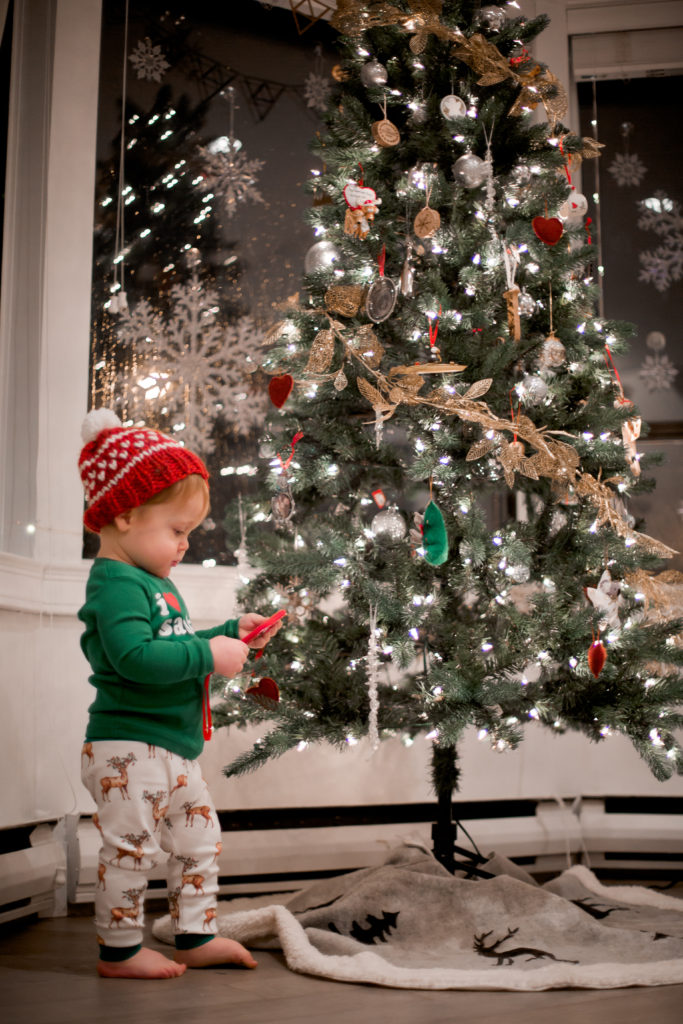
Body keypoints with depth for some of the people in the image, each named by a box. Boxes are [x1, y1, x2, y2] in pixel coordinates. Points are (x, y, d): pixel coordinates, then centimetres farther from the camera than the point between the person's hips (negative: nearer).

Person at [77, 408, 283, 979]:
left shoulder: (155, 582, 15)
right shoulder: (116, 583, -18)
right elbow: (135, 657, -32)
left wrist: (232, 634, 13)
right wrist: (210, 655, -26)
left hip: (175, 749, 11)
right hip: (128, 747, -11)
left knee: (200, 839, 17)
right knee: (131, 850, -1)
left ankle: (197, 937, 29)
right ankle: (119, 952, 15)